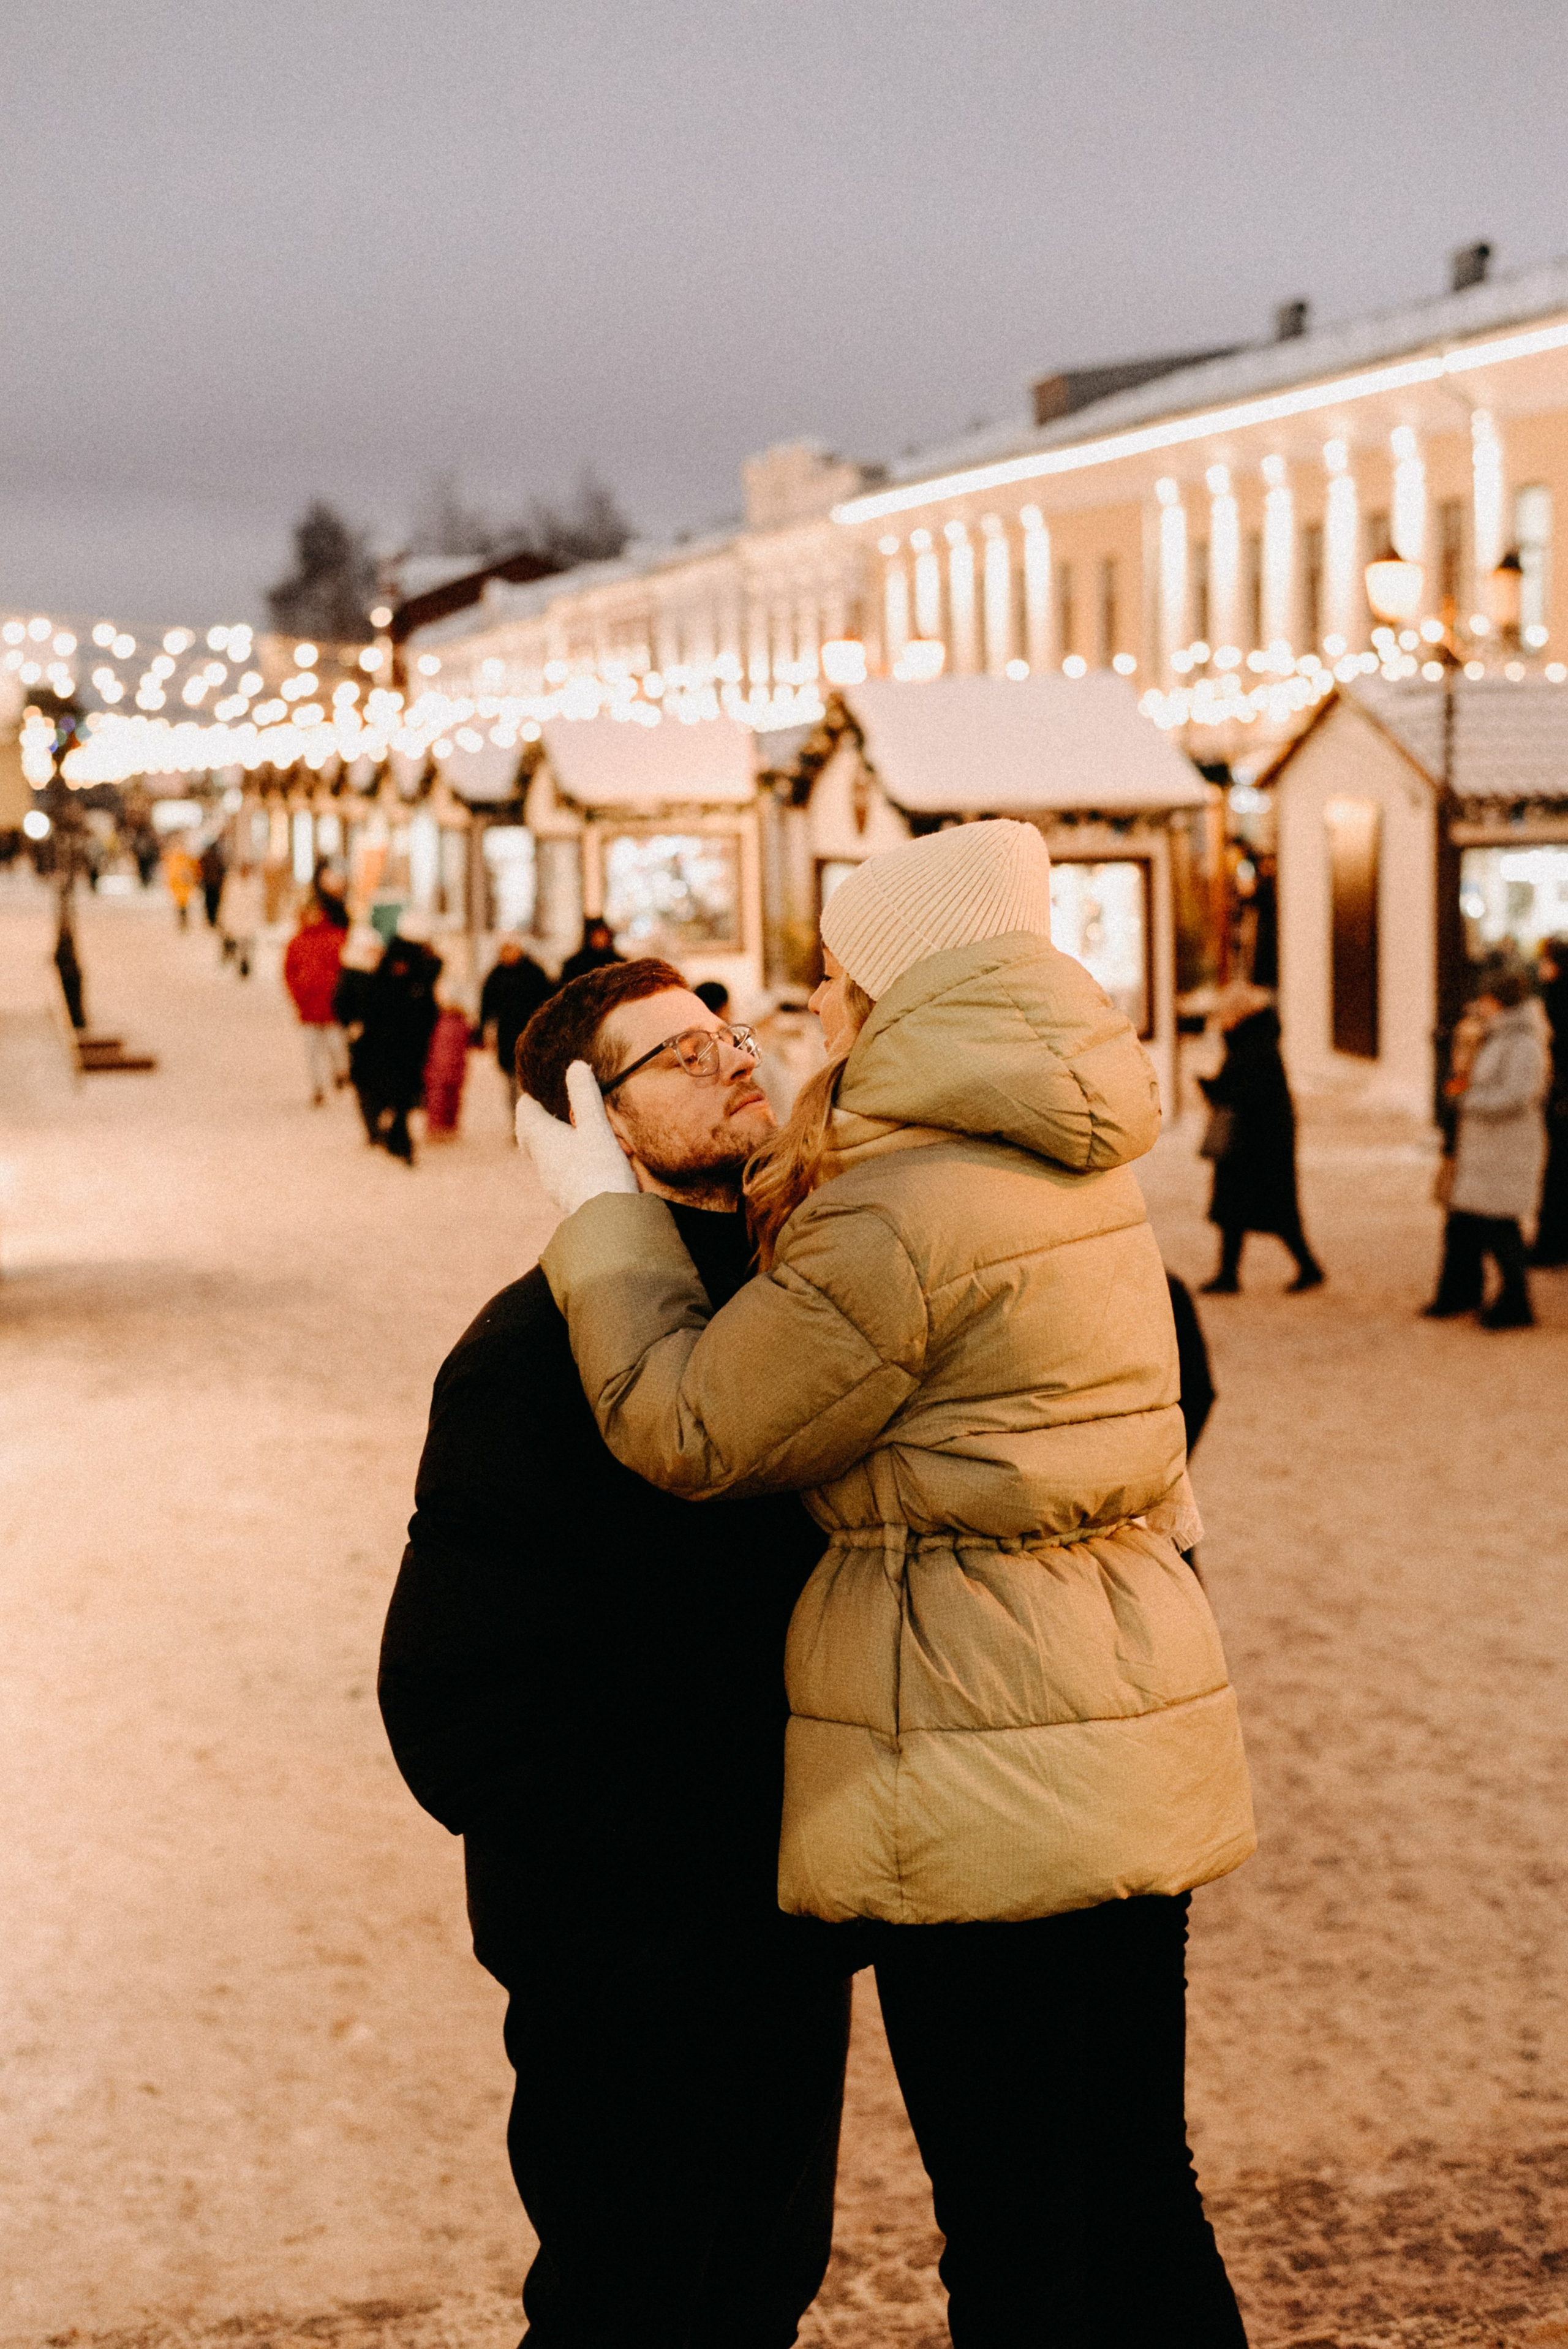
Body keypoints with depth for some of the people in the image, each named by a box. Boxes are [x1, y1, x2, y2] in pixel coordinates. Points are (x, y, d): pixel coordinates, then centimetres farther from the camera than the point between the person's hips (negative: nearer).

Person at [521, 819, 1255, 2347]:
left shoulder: (909, 1212, -20)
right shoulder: (1071, 1167, 8)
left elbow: (687, 1429, -12)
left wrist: (598, 1210, 3)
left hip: (984, 1777, -9)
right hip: (1129, 1745, 9)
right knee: (1138, 2193, 18)